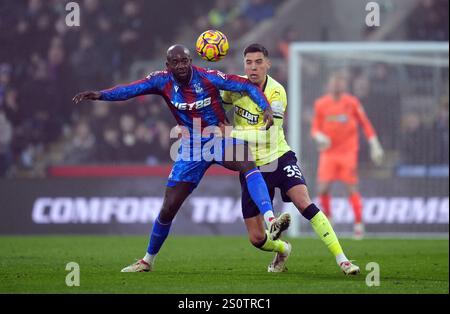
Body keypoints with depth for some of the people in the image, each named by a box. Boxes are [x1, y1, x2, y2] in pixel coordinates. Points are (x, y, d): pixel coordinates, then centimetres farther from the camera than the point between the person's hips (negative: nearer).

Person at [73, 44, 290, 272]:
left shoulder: (208, 78, -16)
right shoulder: (162, 81, -8)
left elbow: (247, 86, -15)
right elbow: (130, 90, -16)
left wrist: (266, 109, -29)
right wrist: (100, 95, -31)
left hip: (219, 140, -2)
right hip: (191, 148, 2)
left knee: (248, 165, -36)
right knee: (169, 207, 4)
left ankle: (270, 222, -45)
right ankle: (148, 260, 24)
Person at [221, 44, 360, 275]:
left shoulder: (276, 92, -16)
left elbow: (269, 135, -24)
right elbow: (222, 102, 18)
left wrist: (233, 133, -26)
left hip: (279, 158, -3)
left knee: (304, 204, -27)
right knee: (257, 239, 1)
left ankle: (341, 259, -23)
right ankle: (281, 251, 37)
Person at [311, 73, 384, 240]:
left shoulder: (352, 102, -1)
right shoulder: (320, 104, 3)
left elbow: (365, 124, 5)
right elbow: (315, 128, 10)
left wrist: (375, 146, 2)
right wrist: (319, 136, -13)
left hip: (348, 152, -2)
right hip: (328, 153, 2)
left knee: (351, 188, -7)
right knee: (323, 188, -8)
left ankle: (359, 223, 0)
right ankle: (327, 217, 14)